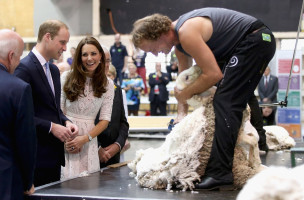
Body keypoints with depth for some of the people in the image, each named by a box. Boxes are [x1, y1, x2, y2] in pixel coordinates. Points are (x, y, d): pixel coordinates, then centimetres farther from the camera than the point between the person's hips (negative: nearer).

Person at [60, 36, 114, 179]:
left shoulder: (107, 84, 6)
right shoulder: (67, 77, 3)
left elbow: (105, 120, 3)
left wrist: (85, 138, -10)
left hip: (89, 139, 1)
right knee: (66, 180, -8)